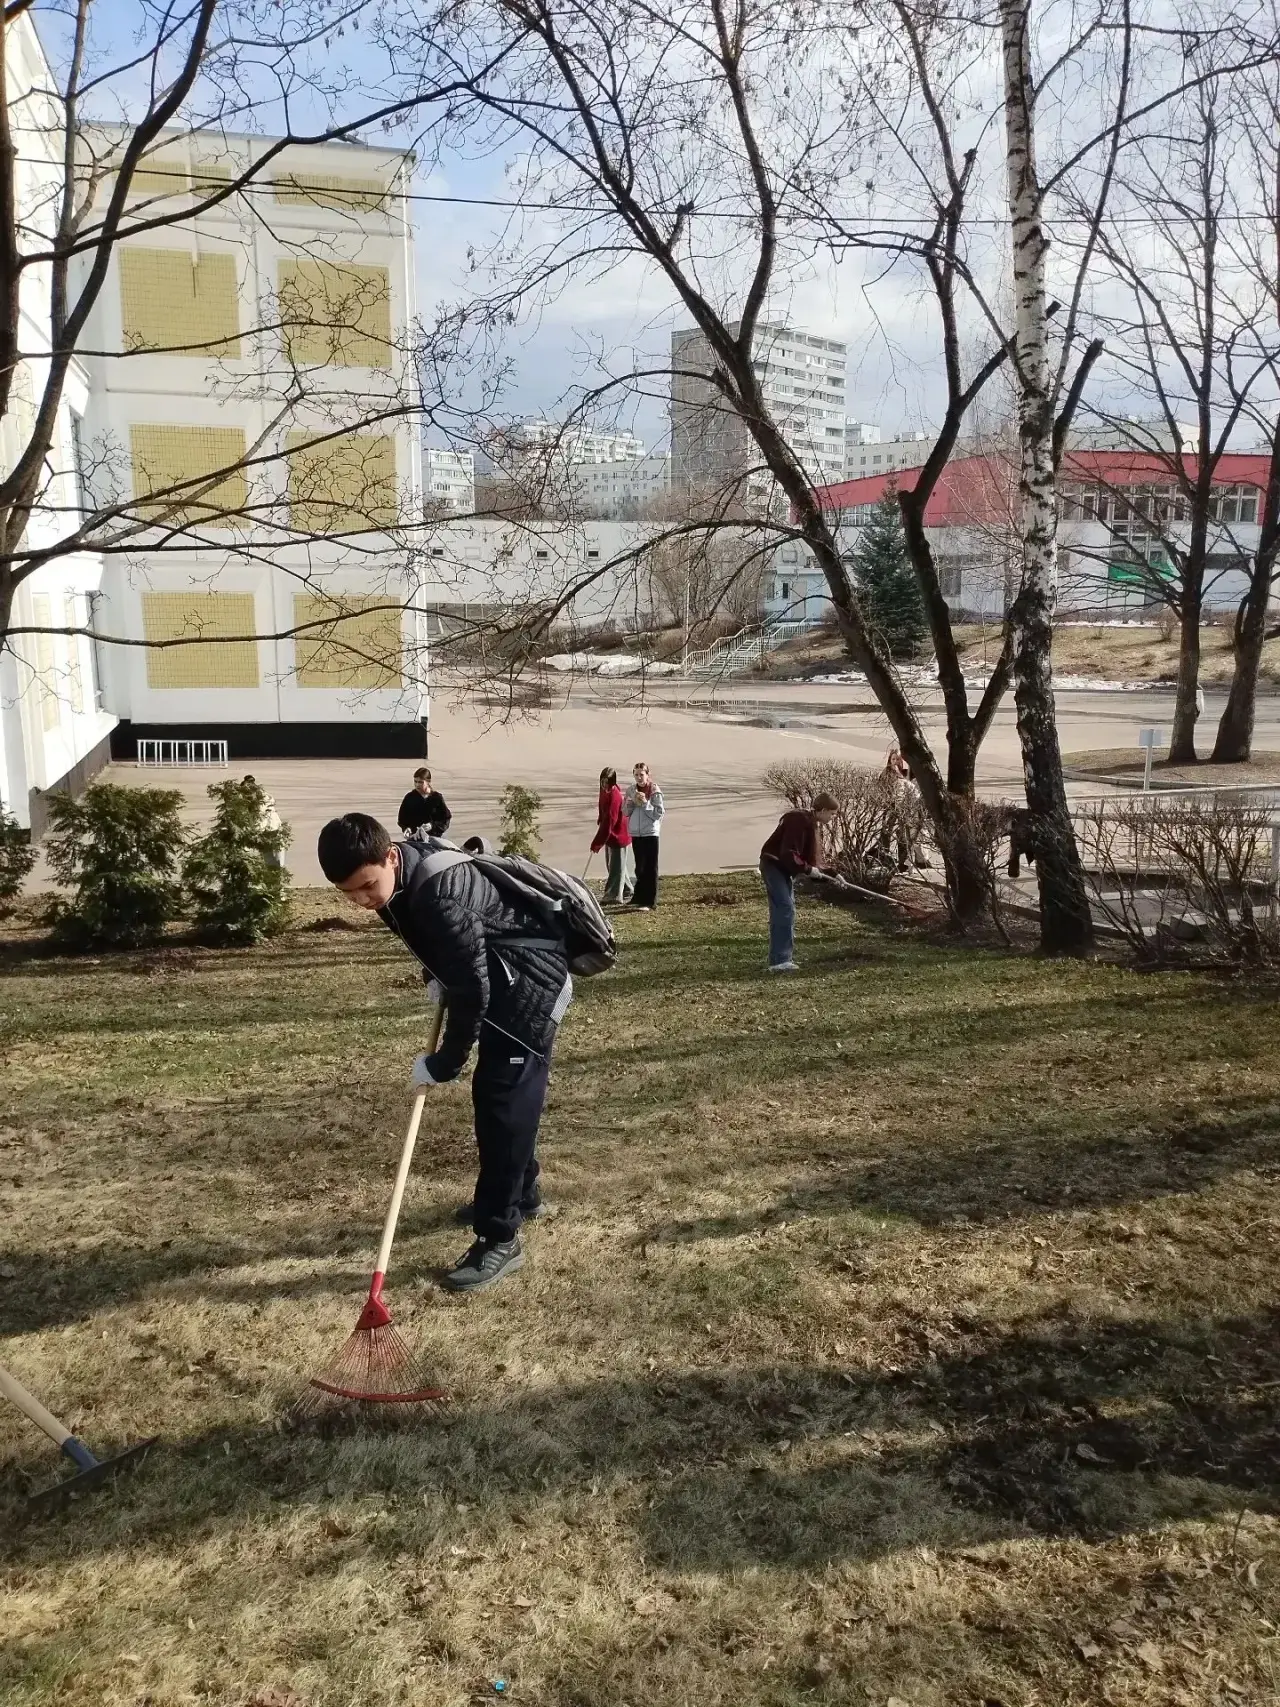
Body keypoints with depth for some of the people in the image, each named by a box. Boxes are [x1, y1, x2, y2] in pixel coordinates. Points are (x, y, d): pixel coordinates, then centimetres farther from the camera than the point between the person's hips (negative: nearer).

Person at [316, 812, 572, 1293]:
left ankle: (500, 1240, -4)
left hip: (530, 983, -10)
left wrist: (443, 1063, -19)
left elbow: (471, 991, -29)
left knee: (504, 1101, -11)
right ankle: (521, 1195, 39)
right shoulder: (403, 879, -5)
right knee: (493, 1092, 20)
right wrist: (436, 976, 4)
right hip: (500, 981, 10)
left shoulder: (438, 894, -34)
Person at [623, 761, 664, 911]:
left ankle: (649, 902, -1)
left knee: (650, 868, -2)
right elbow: (625, 812, 8)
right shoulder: (631, 790, 6)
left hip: (650, 833, -5)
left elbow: (659, 813, -12)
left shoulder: (655, 791, -8)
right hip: (635, 833, 5)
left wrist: (645, 803, -20)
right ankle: (639, 898, 25)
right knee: (639, 868, 14)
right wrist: (632, 802, -10)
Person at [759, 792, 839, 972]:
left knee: (787, 910, 10)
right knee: (785, 909, -18)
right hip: (774, 865, -11)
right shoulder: (799, 821, -22)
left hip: (785, 869, 11)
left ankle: (785, 957, 16)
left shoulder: (814, 825, 10)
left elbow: (813, 856, 15)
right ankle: (779, 960, -21)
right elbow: (788, 853, -28)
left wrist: (831, 874, 4)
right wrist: (808, 870, -22)